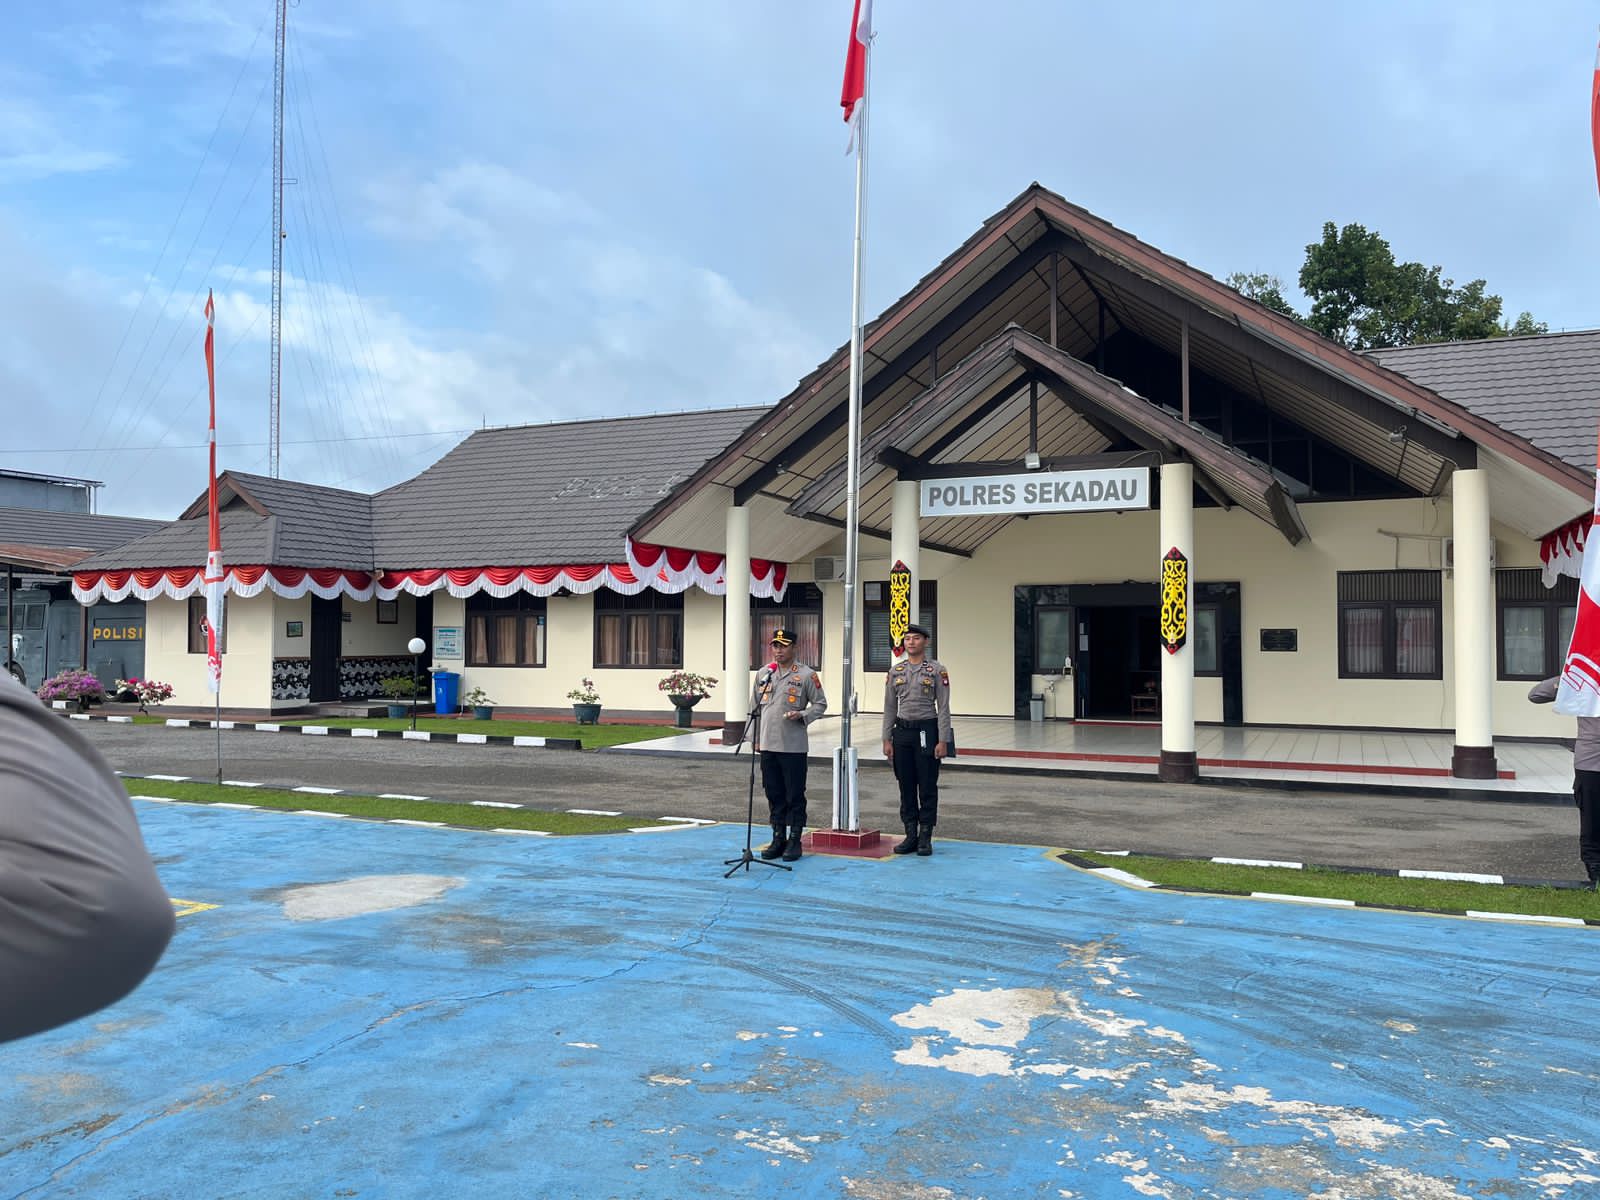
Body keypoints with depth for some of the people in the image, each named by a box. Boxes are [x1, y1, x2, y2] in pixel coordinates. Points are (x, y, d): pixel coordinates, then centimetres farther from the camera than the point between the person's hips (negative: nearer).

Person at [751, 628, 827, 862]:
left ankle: (795, 840, 11)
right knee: (774, 794, 11)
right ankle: (778, 838, 21)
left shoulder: (806, 675, -3)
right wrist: (755, 739, 12)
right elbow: (755, 708, 15)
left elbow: (820, 704, 1)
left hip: (794, 746, -4)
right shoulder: (764, 674, 10)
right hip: (768, 745, 4)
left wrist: (802, 715, -16)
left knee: (795, 795, 1)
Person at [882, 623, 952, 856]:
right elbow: (889, 708, 10)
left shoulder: (937, 670, -3)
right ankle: (910, 835, 17)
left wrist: (943, 741, -11)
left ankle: (925, 837, 10)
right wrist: (887, 739, 5)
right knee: (906, 787, 8)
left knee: (927, 787, 2)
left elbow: (943, 708, -5)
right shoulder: (895, 671, 8)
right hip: (902, 732, 4)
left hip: (927, 731, -4)